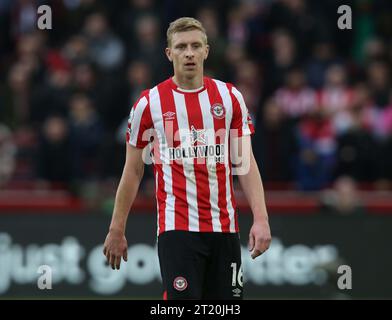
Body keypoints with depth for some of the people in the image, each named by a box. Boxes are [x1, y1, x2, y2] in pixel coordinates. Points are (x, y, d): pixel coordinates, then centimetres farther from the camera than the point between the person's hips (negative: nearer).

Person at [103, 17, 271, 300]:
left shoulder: (230, 97, 6)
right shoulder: (149, 103, 0)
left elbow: (245, 163, 5)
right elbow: (133, 171, 6)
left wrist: (261, 218, -6)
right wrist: (117, 230, 5)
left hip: (225, 227, 3)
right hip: (177, 229, -3)